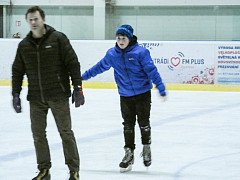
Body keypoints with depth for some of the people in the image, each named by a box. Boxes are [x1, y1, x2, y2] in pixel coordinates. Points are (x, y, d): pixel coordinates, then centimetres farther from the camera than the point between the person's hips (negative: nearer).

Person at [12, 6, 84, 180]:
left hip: (58, 96, -4)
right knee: (38, 134, 5)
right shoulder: (24, 45, 7)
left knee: (66, 132, 1)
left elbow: (73, 63, -6)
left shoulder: (58, 38, -6)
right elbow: (17, 71, 14)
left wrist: (78, 88, -9)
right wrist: (16, 94, 9)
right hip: (36, 98, 4)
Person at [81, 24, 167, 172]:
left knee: (144, 122, 6)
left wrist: (161, 88, -23)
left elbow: (152, 71, -16)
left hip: (143, 93, -3)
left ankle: (147, 149, 26)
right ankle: (129, 154, 11)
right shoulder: (112, 54, 0)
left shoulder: (140, 52, -14)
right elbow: (100, 67, 15)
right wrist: (83, 76, 24)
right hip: (125, 96, 3)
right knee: (128, 125, 4)